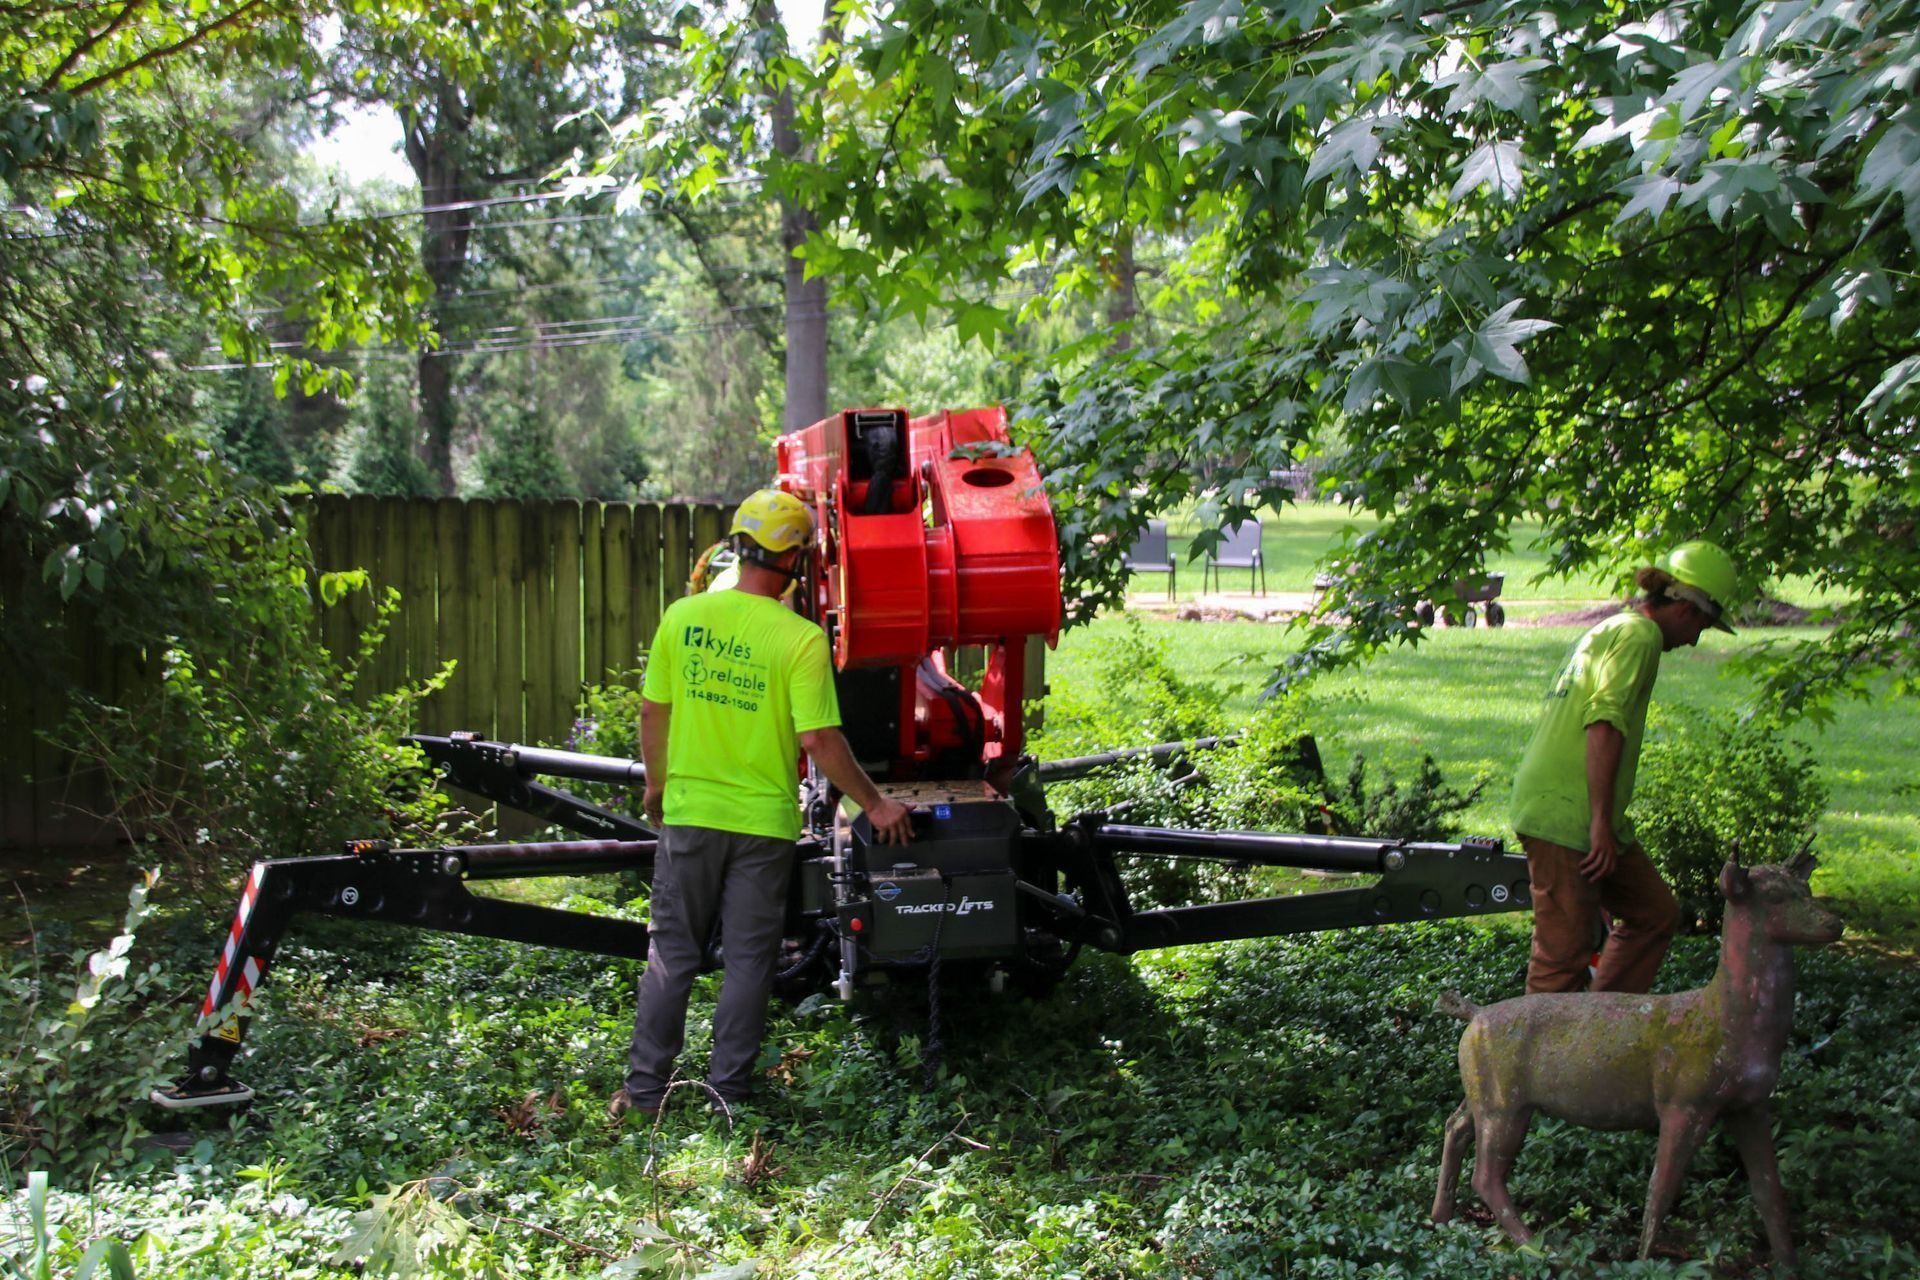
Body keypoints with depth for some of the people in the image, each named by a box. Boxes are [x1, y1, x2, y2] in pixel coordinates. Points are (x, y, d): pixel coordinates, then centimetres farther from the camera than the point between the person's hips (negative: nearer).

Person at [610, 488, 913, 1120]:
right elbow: (819, 741, -18)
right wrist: (875, 804, -6)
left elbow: (653, 712, 3)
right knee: (748, 960, 10)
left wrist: (657, 783, 19)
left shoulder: (683, 616, -5)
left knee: (671, 953, 14)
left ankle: (645, 1087, 18)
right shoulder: (801, 639, -16)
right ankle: (727, 1091, 15)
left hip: (689, 812, 3)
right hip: (763, 821, -3)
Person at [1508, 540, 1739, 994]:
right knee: (1563, 952, -6)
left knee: (1656, 913, 16)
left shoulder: (1611, 629, 21)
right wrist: (1602, 823, -23)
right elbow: (1604, 724, -22)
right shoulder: (1639, 634, -10)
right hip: (1567, 816, -10)